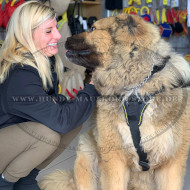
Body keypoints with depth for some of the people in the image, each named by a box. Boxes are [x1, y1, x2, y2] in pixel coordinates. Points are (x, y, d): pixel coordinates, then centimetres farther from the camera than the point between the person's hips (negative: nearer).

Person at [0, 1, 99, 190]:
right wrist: (92, 90, -22)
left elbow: (53, 100, 6)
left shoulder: (43, 61, -5)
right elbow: (61, 120, -34)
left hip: (18, 129, 8)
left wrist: (58, 101, -17)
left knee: (74, 128, -8)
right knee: (49, 134, -32)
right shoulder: (20, 76, -31)